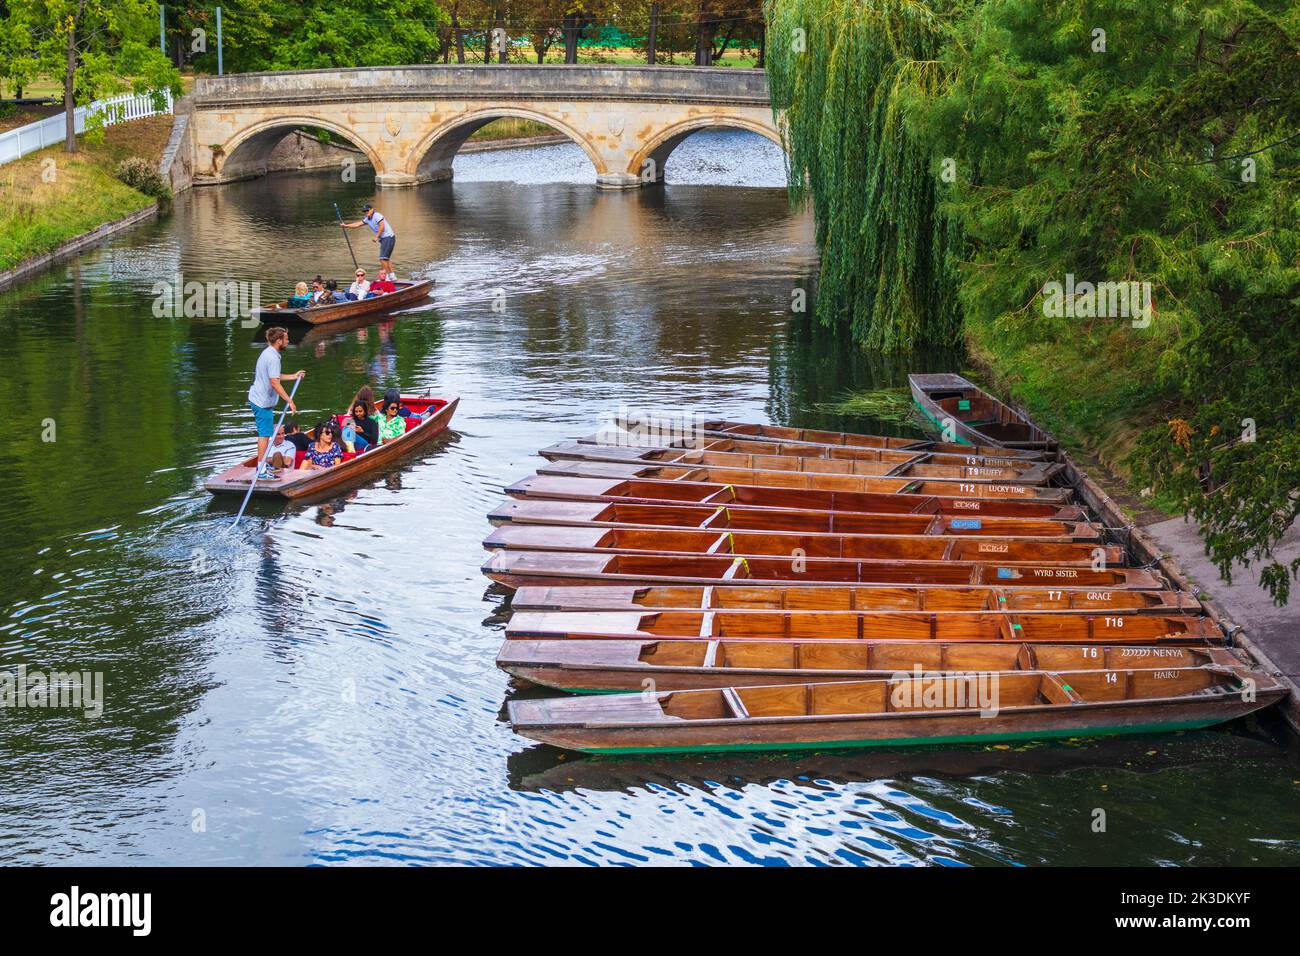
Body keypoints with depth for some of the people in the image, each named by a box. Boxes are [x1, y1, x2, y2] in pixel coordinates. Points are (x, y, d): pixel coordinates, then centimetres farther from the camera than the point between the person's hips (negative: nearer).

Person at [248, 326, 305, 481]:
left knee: (268, 432, 21)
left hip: (257, 398, 10)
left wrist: (293, 376, 27)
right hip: (263, 402, -10)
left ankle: (263, 464, 31)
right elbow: (274, 383, -27)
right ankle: (262, 471, -5)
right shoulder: (273, 358, -22)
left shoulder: (268, 353, 11)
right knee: (265, 435, -6)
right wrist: (289, 401, -25)